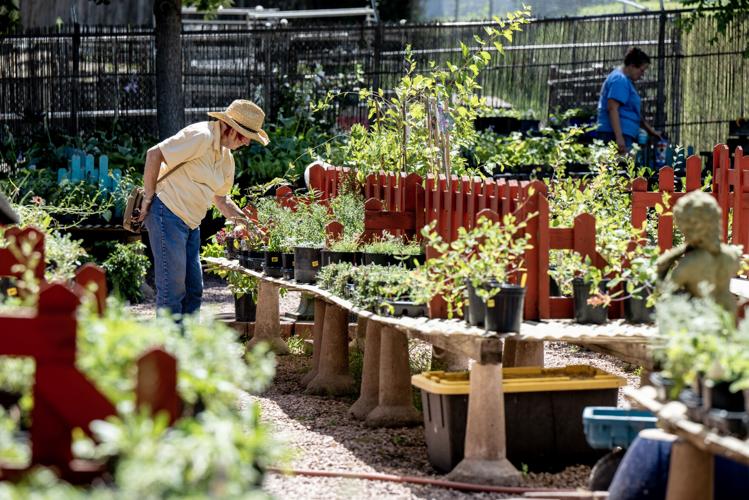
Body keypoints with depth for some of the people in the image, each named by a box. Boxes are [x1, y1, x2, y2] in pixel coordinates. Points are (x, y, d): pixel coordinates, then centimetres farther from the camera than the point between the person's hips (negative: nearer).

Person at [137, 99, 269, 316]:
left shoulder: (226, 158, 15)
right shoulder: (201, 137, -15)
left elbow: (221, 199, 26)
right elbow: (154, 154, -20)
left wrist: (248, 224, 19)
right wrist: (148, 197, -17)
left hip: (191, 223, 10)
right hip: (167, 215, -10)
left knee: (194, 289, 10)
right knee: (173, 288, -10)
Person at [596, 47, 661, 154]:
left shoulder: (626, 81, 23)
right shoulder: (620, 80, -9)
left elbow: (634, 112, 32)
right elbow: (612, 108, -20)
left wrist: (650, 129, 34)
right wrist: (619, 137, -26)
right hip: (614, 134, -11)